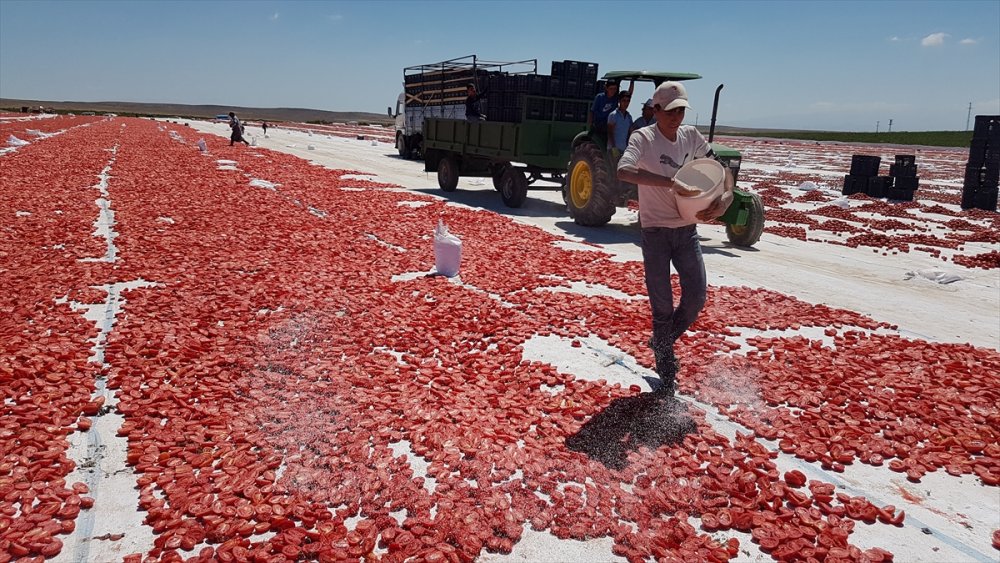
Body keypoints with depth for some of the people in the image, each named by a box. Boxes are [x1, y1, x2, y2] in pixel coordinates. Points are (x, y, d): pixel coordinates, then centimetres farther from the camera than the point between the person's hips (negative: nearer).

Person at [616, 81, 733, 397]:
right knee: (662, 305, 1)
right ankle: (667, 374, 17)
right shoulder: (643, 138, -12)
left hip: (687, 229, 5)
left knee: (696, 297, 3)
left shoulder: (691, 136, 4)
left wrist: (726, 197, -11)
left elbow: (720, 168, 10)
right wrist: (670, 182, -37)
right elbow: (623, 171, -31)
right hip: (655, 231, -5)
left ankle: (662, 342, 31)